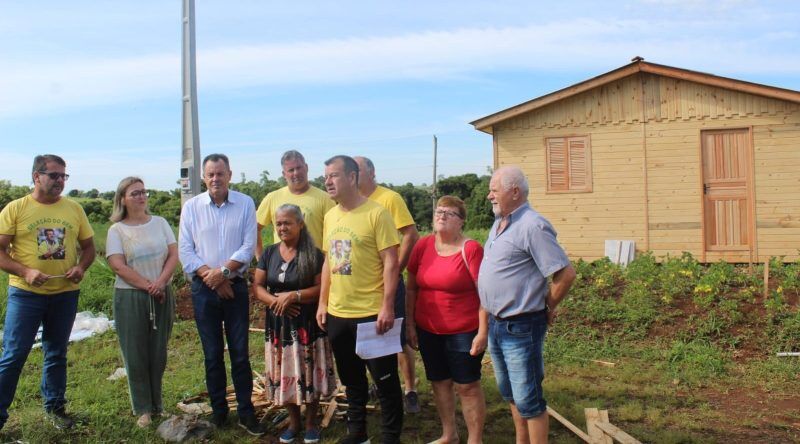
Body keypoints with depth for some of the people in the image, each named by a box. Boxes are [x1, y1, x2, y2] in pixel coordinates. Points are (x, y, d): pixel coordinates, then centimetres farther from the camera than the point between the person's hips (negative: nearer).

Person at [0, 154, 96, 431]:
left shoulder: (74, 209, 4)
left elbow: (88, 247, 10)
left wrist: (81, 267, -10)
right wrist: (25, 272, -21)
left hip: (65, 294, 3)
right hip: (25, 294, -3)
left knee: (56, 354, 14)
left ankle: (55, 407, 28)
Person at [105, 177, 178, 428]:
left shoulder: (160, 223, 8)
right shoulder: (117, 230, -1)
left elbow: (174, 254, 1)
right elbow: (118, 266, -10)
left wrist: (161, 282, -15)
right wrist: (148, 286, -15)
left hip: (162, 296, 3)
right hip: (130, 297, -2)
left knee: (158, 353, 9)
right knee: (136, 355, 3)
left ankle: (157, 405, 22)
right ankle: (143, 410, 14)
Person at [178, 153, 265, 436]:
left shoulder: (245, 204, -2)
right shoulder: (191, 207, 0)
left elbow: (248, 246, -5)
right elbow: (185, 250, -2)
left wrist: (224, 270, -16)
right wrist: (211, 277, -11)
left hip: (236, 287, -1)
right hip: (203, 289, 1)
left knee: (240, 352, 4)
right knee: (212, 353, 9)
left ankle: (246, 412, 14)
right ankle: (218, 411, 22)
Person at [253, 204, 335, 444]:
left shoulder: (314, 254, -6)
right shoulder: (269, 253, 7)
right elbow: (257, 286, 4)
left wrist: (294, 296, -21)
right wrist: (276, 301, -14)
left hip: (308, 324, -3)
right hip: (279, 324, 4)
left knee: (309, 374, 3)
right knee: (285, 374, 9)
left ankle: (311, 422, 22)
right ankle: (293, 422, 27)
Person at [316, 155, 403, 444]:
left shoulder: (376, 213, -12)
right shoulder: (330, 216, 9)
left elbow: (390, 262, -13)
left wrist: (387, 306, -18)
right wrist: (322, 303, 13)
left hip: (371, 314, -7)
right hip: (337, 314, 7)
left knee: (385, 380, 5)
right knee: (351, 378, 19)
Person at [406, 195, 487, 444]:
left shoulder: (471, 249, -12)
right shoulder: (423, 246, 2)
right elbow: (412, 288, 8)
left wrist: (483, 332, -14)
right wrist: (410, 325, 6)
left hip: (464, 332, -5)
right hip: (428, 331, 5)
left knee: (467, 386, 4)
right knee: (439, 382, 16)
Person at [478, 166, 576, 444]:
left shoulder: (532, 226, -20)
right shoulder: (499, 223, 9)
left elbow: (566, 274, -22)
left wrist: (547, 308, -9)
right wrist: (492, 319, 14)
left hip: (521, 327, -9)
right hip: (496, 324, 9)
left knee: (528, 400, 2)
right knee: (510, 393, 22)